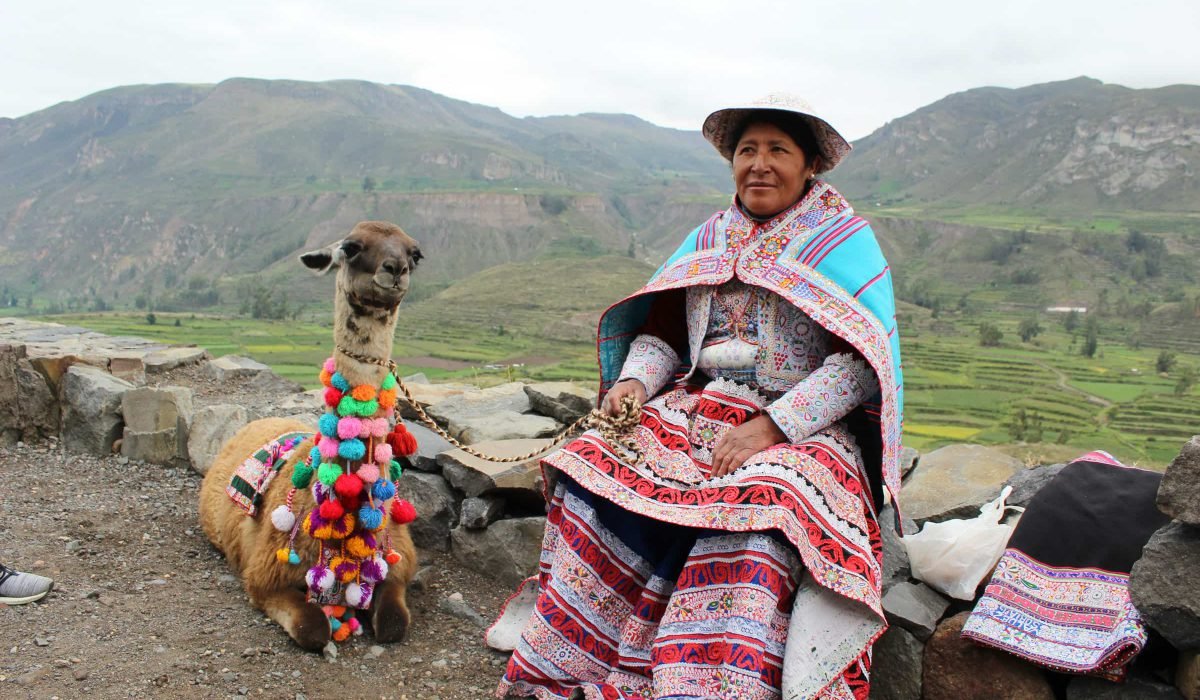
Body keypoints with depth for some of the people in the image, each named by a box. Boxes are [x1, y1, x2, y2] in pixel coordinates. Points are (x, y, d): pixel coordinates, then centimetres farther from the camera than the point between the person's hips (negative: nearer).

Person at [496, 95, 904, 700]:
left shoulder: (845, 242, 1)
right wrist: (635, 381, -8)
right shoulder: (709, 239, 16)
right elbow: (660, 331, 15)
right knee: (597, 471, -19)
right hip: (698, 410, 4)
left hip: (804, 427, -4)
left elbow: (863, 362, -9)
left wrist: (771, 426, -20)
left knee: (754, 515, -37)